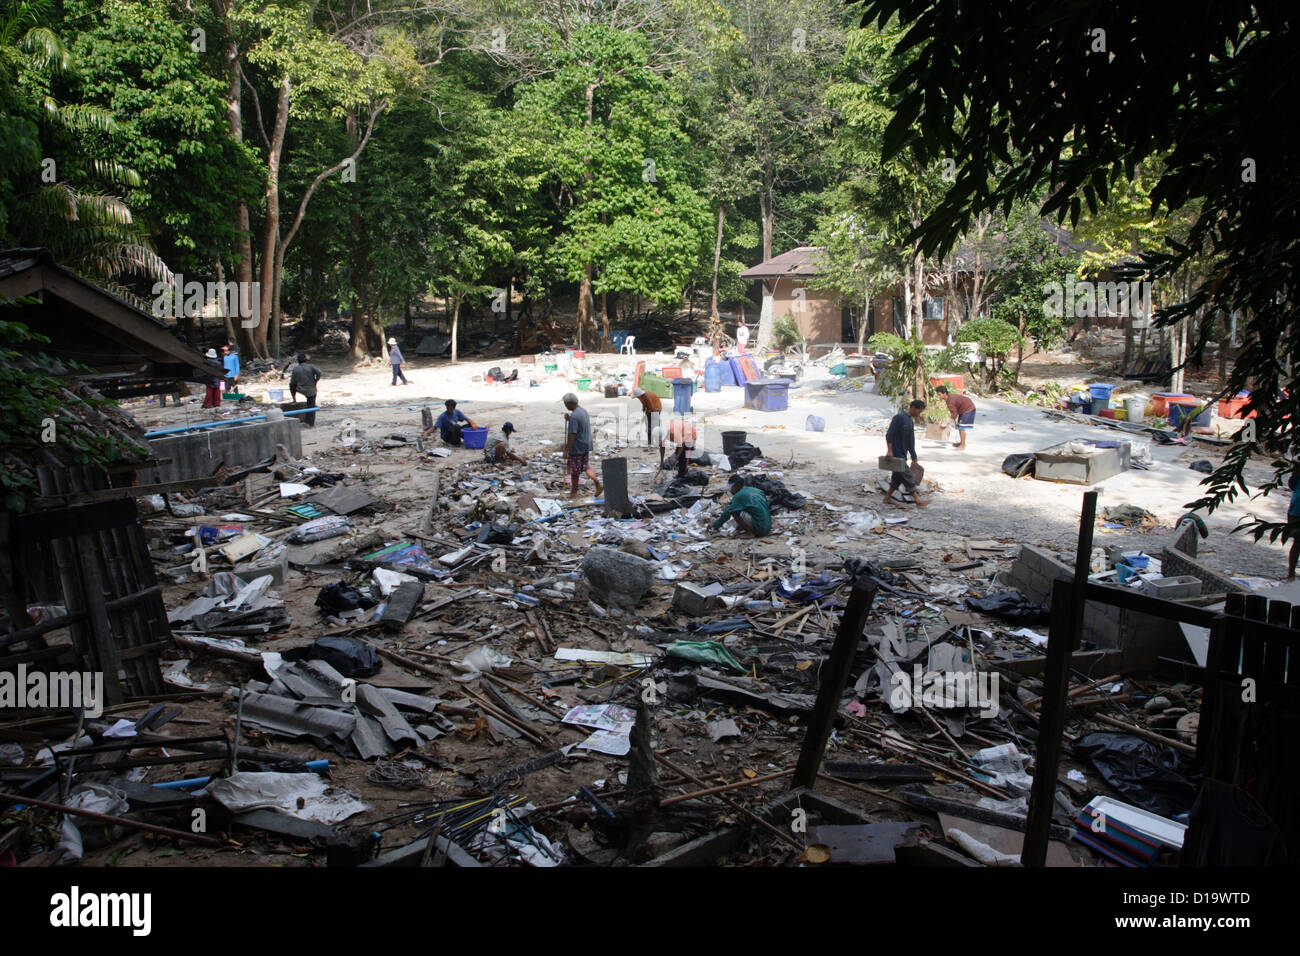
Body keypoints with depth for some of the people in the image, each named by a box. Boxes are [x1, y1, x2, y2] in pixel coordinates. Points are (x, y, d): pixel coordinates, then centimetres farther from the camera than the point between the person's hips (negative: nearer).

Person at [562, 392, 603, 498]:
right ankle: (598, 484, 5)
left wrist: (566, 450, -20)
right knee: (585, 466, 18)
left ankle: (574, 492, 18)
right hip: (586, 446, 9)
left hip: (576, 448, -9)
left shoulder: (574, 416, -23)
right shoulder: (584, 411, 7)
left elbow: (572, 435, -25)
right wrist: (569, 418, 10)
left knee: (574, 471, 6)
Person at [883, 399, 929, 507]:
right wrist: (890, 451, -23)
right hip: (896, 454, -9)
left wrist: (914, 458, 22)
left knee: (898, 476, 12)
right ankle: (918, 500, -3)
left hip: (903, 455, 9)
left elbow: (911, 441, 21)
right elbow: (889, 435, -18)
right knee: (907, 475, -6)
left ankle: (888, 497, 21)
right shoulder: (899, 418, -14)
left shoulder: (911, 421, 15)